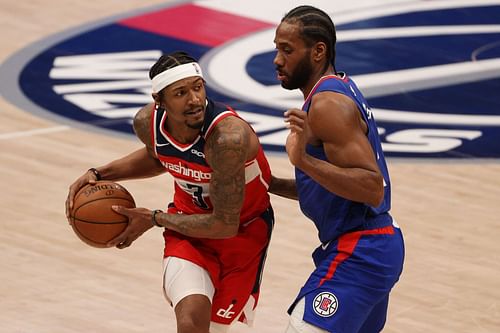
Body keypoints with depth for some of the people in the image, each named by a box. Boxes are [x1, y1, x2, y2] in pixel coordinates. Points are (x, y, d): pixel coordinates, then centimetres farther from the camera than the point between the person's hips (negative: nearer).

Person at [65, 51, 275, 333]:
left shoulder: (229, 136, -36)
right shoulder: (147, 122, -16)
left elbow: (224, 225, -28)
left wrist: (154, 219, -19)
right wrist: (99, 174, -1)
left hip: (242, 230, -3)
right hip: (189, 219, 3)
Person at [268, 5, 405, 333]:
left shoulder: (328, 104, -18)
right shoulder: (340, 87, 13)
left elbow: (372, 188, -26)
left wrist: (303, 160, -33)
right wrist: (271, 184, 13)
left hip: (356, 254, -11)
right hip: (375, 244, 11)